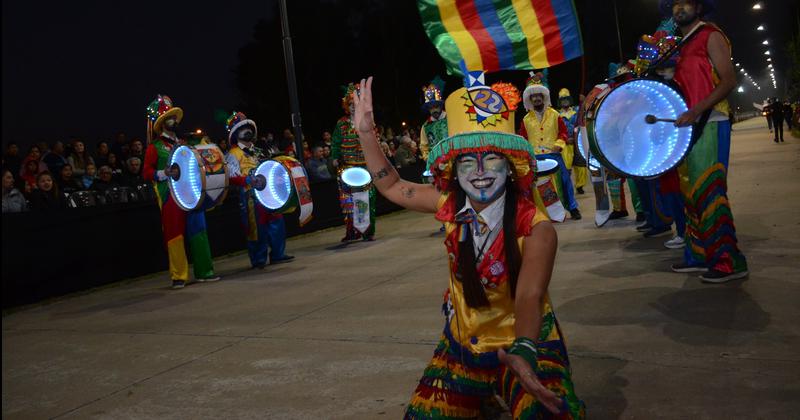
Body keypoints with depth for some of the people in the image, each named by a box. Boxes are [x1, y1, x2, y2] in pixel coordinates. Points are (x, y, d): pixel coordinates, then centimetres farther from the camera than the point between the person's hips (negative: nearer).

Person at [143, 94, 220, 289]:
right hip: (169, 196, -6)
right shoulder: (155, 147, 0)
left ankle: (203, 271, 12)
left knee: (198, 230, 5)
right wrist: (163, 173, -22)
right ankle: (179, 276, 3)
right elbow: (146, 172, -6)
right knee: (174, 234, -3)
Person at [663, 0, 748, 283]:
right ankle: (699, 256, 12)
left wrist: (695, 111, -23)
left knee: (709, 190, -12)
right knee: (693, 192, 7)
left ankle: (729, 261, -8)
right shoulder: (682, 47, 21)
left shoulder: (711, 36, -3)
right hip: (689, 127, 8)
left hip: (710, 124, -8)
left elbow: (729, 81, -13)